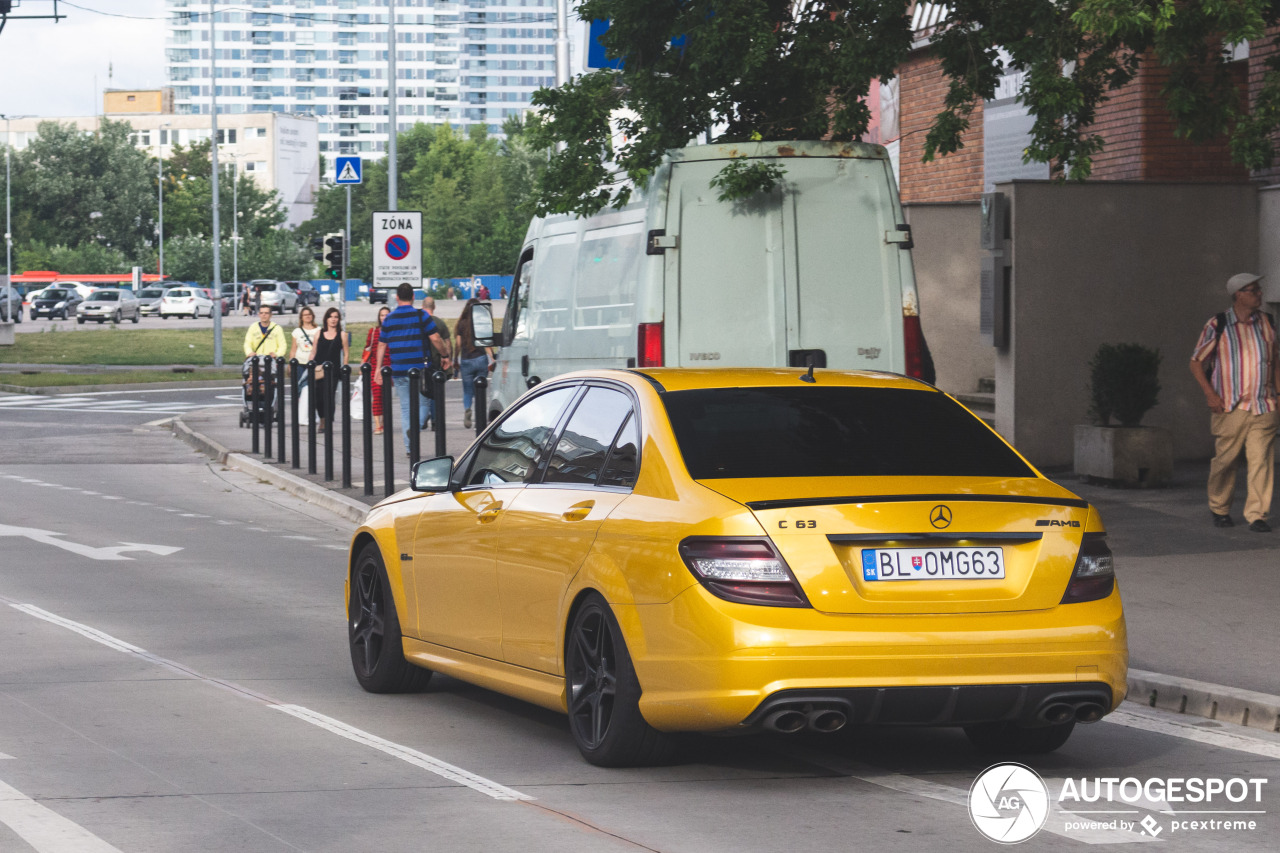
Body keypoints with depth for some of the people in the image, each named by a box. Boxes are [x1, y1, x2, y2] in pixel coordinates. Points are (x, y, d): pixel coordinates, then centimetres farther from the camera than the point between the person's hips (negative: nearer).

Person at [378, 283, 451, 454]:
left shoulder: (389, 319, 6)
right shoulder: (421, 316, -4)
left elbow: (381, 345, 8)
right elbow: (435, 339, -8)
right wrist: (444, 355, 7)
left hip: (398, 371, 3)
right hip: (419, 369, -3)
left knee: (405, 407, 9)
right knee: (422, 403, 10)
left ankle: (409, 446, 5)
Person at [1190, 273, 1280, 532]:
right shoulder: (1217, 326, 0)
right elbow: (1197, 363, 4)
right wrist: (1210, 394, -7)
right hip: (1230, 407, -2)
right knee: (1225, 461, 2)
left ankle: (1256, 515, -5)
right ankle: (1219, 509, 22)